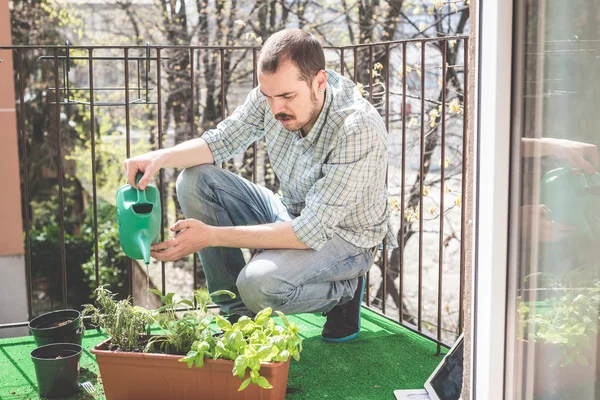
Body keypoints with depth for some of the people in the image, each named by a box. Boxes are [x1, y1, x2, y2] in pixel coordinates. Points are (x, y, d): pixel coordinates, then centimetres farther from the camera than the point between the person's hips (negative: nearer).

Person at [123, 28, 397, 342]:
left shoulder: (358, 130, -33)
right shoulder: (274, 93, -14)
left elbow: (311, 232, -33)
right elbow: (220, 141, -1)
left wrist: (211, 236, -34)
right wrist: (161, 157, -22)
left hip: (343, 236, -7)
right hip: (292, 216, 7)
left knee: (259, 284, -34)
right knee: (195, 181, -9)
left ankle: (345, 290, -1)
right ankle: (238, 313, -2)